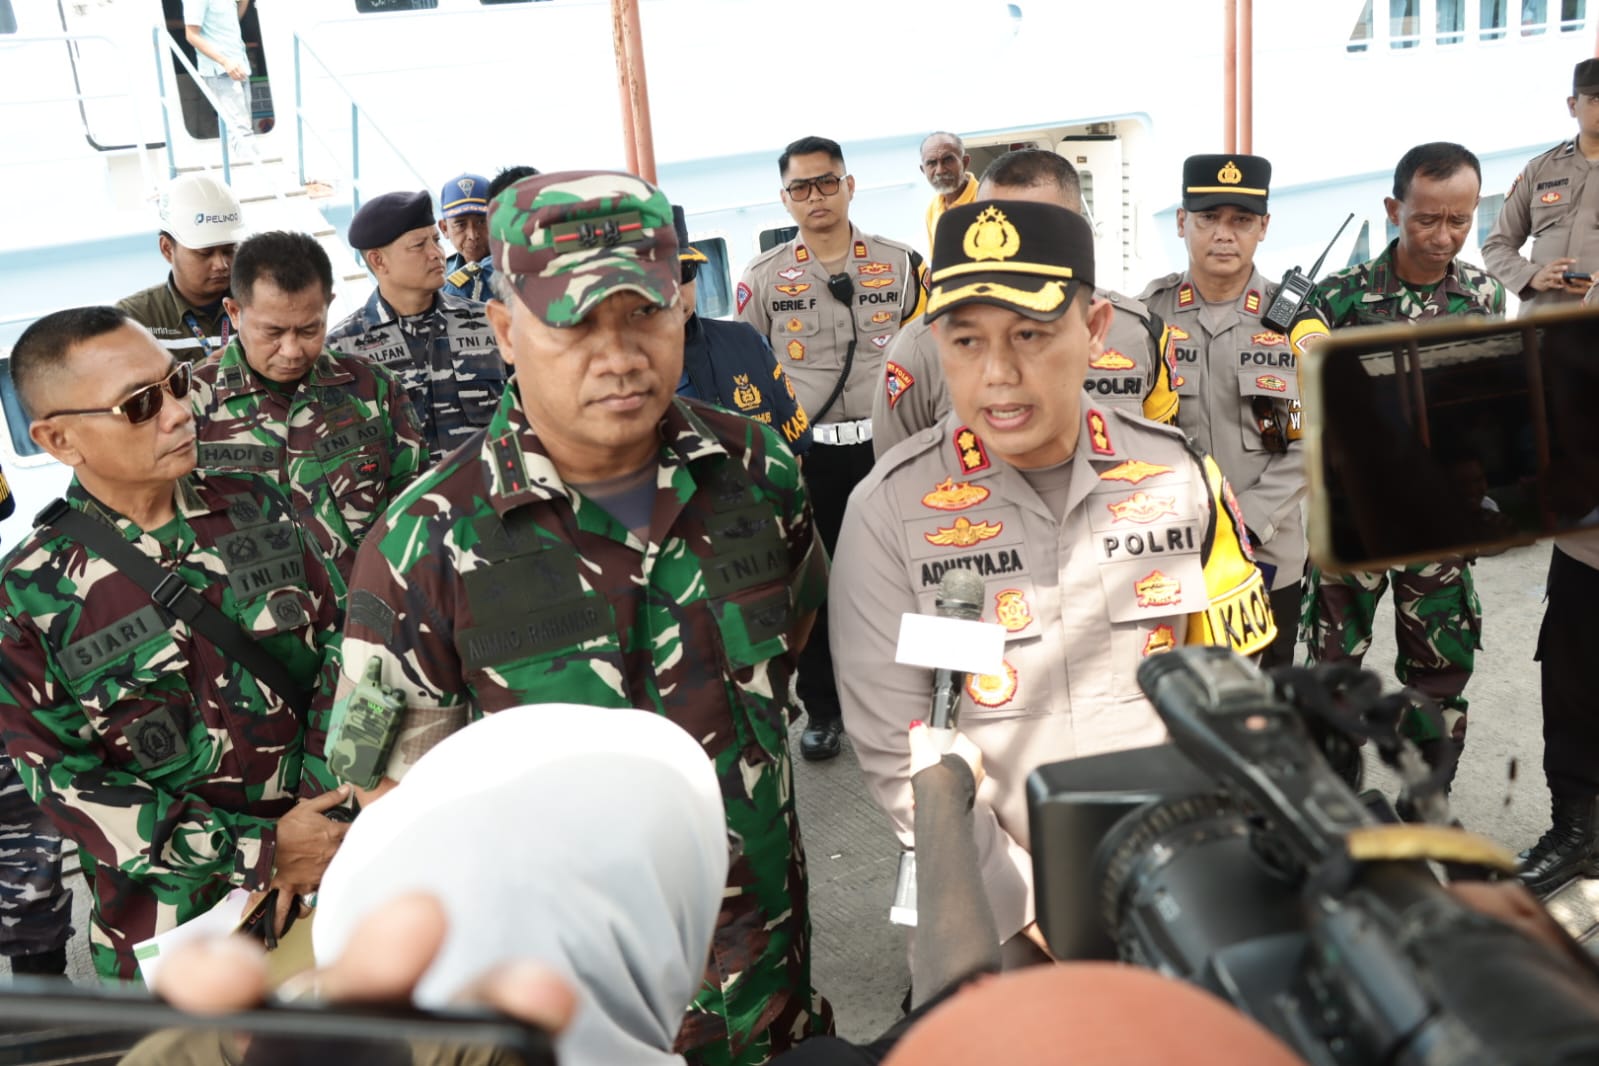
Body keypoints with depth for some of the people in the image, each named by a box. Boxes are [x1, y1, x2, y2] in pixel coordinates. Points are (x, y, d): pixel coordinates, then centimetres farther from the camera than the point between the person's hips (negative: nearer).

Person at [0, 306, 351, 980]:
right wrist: (260, 852, -18)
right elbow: (66, 784, -12)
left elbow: (337, 635, -1)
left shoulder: (254, 507, -2)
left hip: (332, 861, 3)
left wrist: (325, 792, -12)